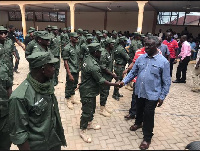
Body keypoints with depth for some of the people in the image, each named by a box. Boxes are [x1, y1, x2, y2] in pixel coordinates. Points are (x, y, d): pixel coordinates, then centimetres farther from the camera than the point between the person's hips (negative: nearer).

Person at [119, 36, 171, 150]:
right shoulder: (141, 58, 0)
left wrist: (162, 97, -9)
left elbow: (166, 81, -8)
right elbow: (133, 72, 7)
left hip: (152, 95, -4)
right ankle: (138, 123, 54)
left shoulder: (163, 61, -12)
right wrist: (124, 81, -4)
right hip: (139, 92, 5)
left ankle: (147, 137, 26)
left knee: (148, 116, 6)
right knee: (139, 110, 24)